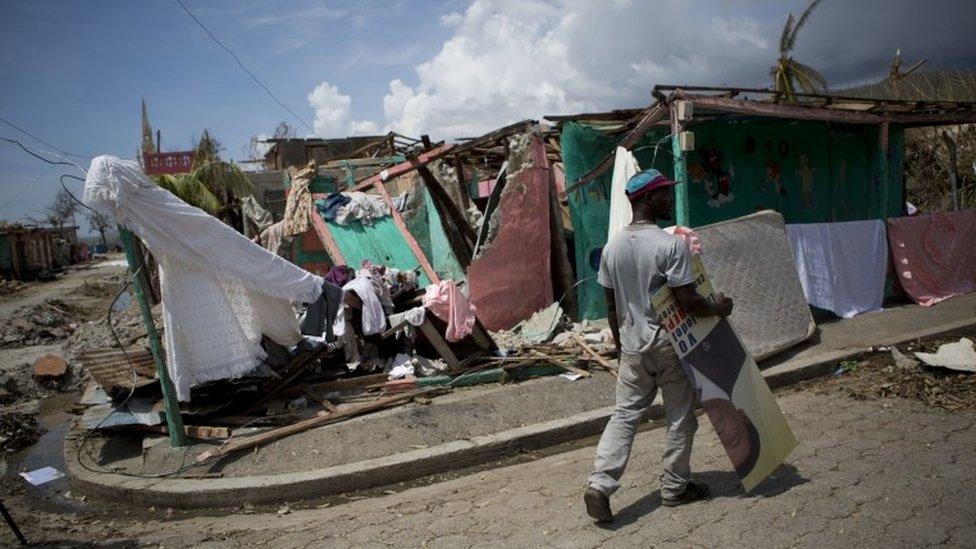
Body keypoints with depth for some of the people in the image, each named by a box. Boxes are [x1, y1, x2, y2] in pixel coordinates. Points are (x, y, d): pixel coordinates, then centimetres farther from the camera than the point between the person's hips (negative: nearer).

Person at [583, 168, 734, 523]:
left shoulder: (612, 248, 1)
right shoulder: (671, 245, -17)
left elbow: (611, 305, 7)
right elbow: (688, 302, -18)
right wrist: (718, 308, 1)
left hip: (633, 347, 5)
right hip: (670, 346, -5)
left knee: (625, 414, 10)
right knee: (680, 417, 12)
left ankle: (600, 484, -1)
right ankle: (675, 487, 24)